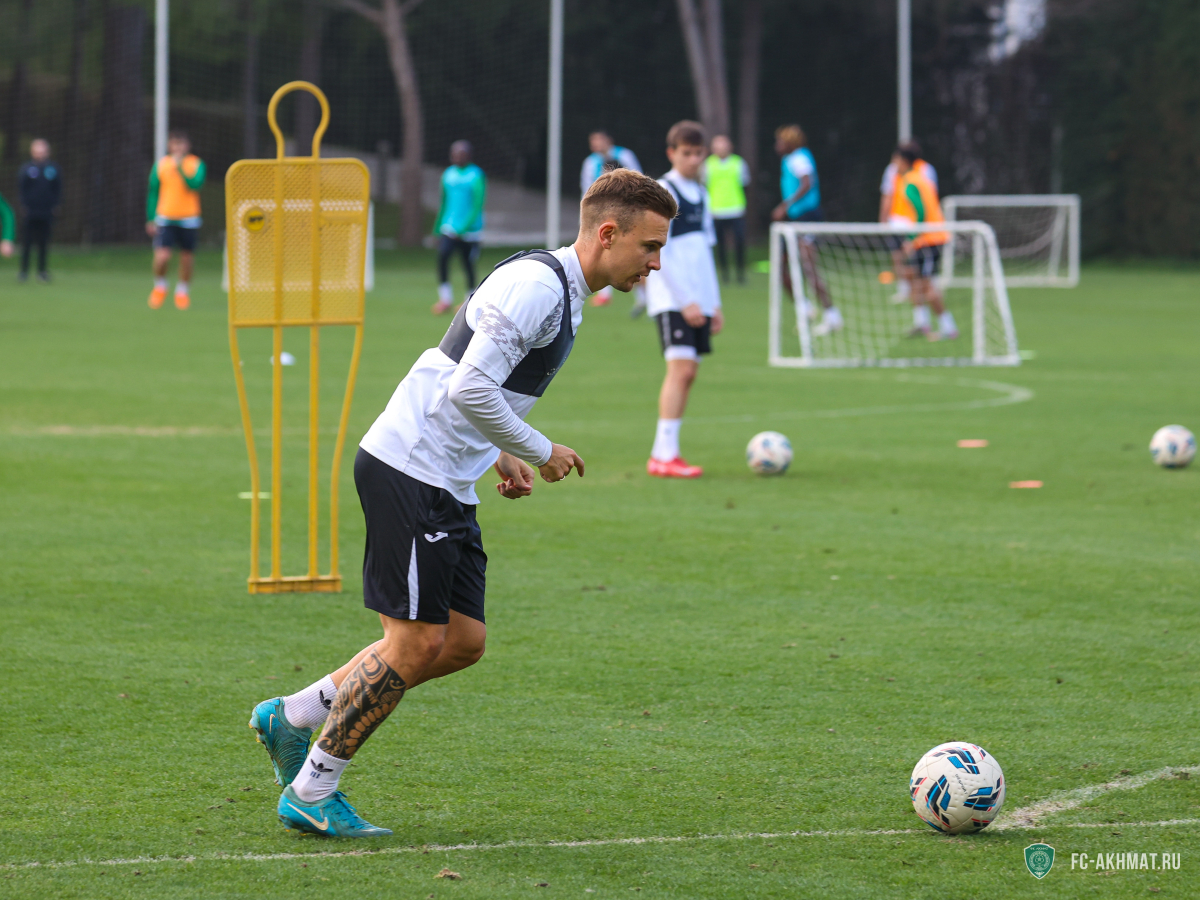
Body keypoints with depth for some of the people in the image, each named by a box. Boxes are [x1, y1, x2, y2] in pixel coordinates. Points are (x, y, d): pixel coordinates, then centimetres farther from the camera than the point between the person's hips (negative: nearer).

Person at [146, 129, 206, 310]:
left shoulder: (196, 164, -1)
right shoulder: (161, 164, 3)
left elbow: (195, 185, -17)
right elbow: (153, 193, 9)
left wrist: (180, 168, -21)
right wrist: (151, 219, 5)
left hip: (188, 219, 0)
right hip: (165, 219, 0)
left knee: (187, 258, 6)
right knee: (162, 257, -14)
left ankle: (182, 291, 28)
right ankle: (160, 286, 13)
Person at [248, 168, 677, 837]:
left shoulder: (561, 293, 16)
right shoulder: (535, 285, -17)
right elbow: (469, 389, -25)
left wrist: (500, 457, 15)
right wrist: (539, 451, -13)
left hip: (447, 484, 10)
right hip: (409, 473, -10)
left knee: (462, 642, 8)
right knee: (418, 644, -8)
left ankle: (292, 718, 18)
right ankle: (311, 793, 3)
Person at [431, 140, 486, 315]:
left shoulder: (477, 176, -6)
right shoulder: (448, 174, 10)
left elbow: (477, 206, -11)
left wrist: (464, 227, -19)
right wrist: (437, 229, 21)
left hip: (470, 229, -3)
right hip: (449, 227, 3)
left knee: (468, 265, 3)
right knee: (442, 255, -21)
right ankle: (445, 297, -14)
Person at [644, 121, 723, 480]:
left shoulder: (701, 195, 16)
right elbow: (658, 252, -14)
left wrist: (714, 303, 17)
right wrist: (685, 301, -17)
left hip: (697, 301, 8)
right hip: (671, 298, -8)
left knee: (688, 373, 4)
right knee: (681, 367, -17)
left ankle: (664, 454, 7)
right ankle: (664, 455, -18)